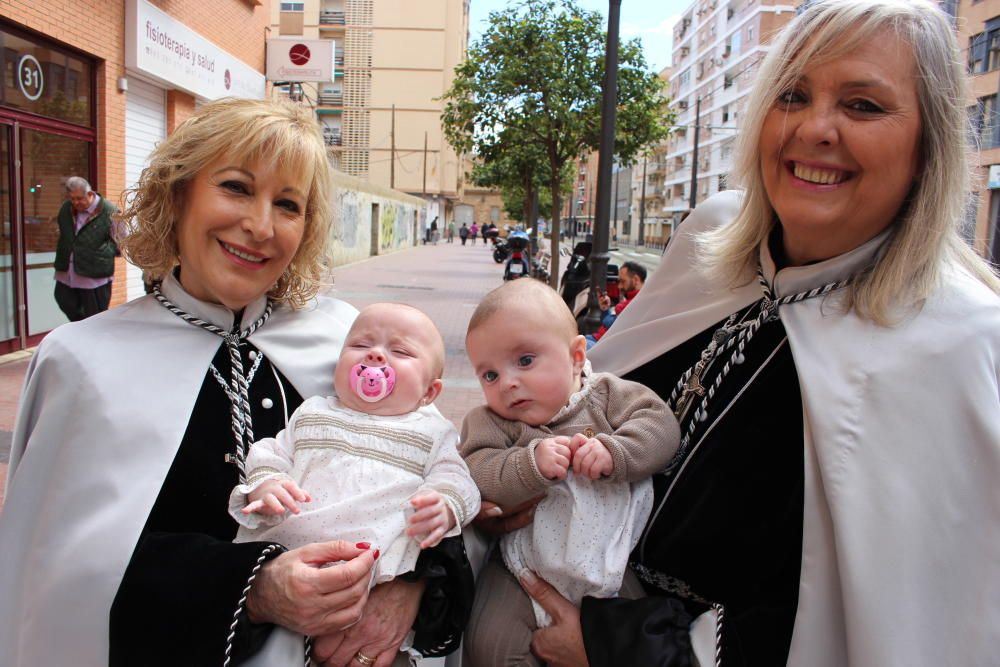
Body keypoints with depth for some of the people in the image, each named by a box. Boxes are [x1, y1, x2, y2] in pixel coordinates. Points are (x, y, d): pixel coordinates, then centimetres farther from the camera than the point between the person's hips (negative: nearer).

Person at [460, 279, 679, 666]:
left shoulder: (607, 395, -1)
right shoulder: (490, 422, -2)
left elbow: (661, 426, -10)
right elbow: (477, 473, -16)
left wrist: (613, 451, -26)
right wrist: (532, 464, -30)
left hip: (614, 565, 1)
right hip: (525, 569, 0)